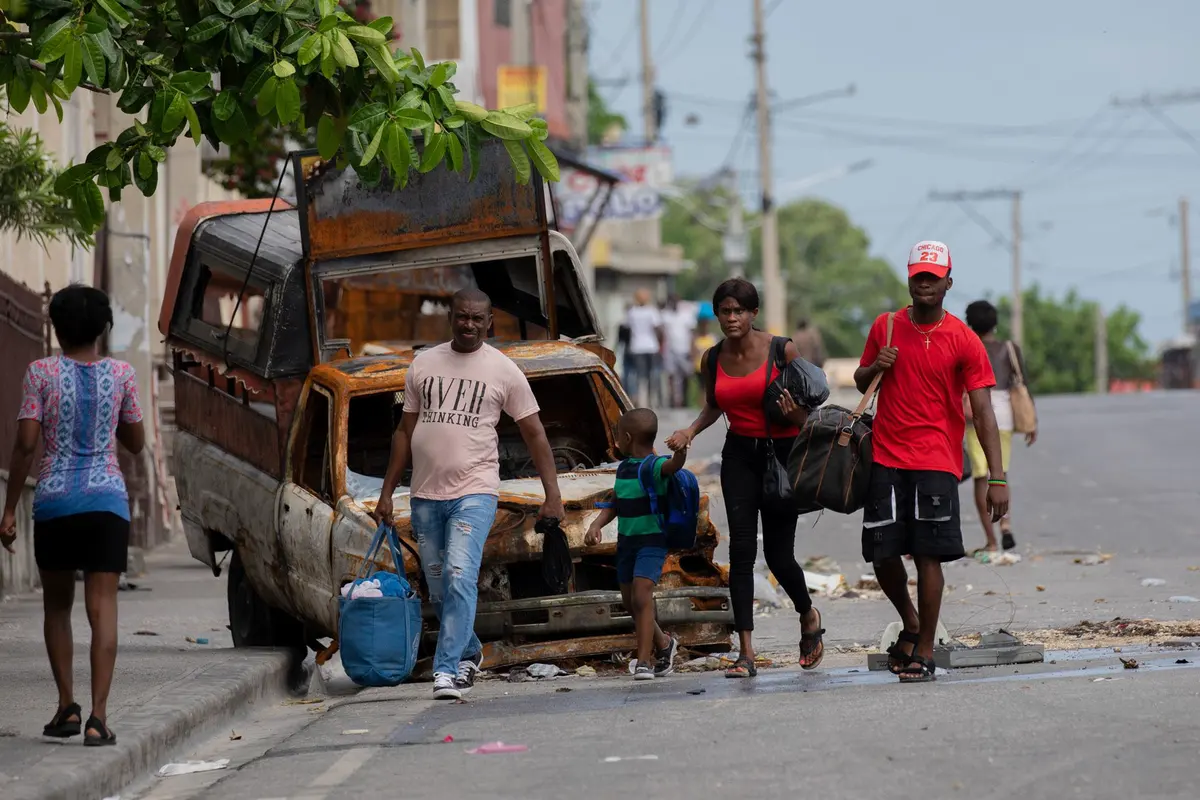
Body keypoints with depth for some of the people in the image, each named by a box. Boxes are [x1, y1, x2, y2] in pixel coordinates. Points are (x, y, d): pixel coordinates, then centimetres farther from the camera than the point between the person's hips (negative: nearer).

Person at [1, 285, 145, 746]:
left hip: (54, 500, 0)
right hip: (106, 500, 0)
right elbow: (136, 444, 12)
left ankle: (67, 706, 12)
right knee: (102, 608, -5)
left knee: (57, 606, 17)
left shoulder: (41, 373, -2)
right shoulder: (120, 374, 3)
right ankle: (97, 716, -15)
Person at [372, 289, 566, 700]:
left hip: (474, 492, -4)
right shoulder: (424, 364, 11)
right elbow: (405, 431, 16)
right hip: (425, 494, 4)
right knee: (439, 589, 12)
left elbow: (535, 434, 4)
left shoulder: (503, 370, 1)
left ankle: (448, 670, -20)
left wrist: (552, 494, -4)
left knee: (460, 577, -19)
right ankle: (469, 653, 33)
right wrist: (387, 492, 14)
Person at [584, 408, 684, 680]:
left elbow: (673, 465, -37)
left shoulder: (654, 466, -15)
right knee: (630, 602, 16)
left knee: (641, 598, -19)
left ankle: (644, 662, -19)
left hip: (652, 540, -9)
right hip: (626, 541, 9)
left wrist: (681, 450, -58)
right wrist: (597, 525, 4)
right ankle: (663, 644, 37)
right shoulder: (623, 467, 8)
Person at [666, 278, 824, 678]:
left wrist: (794, 413, -25)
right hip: (739, 455, 3)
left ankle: (808, 615, 34)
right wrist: (691, 431, 4)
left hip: (782, 453, -3)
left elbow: (806, 412, -2)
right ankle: (746, 652, -13)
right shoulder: (713, 360, 2)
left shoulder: (782, 351, -9)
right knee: (741, 549, -11)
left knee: (778, 555, 0)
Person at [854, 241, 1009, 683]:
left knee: (928, 555, -9)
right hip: (886, 459, 3)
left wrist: (998, 478, -13)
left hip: (936, 461, -3)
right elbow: (861, 383, 21)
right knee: (882, 555, 3)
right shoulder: (885, 327, 7)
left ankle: (925, 653, 0)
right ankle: (911, 625, 30)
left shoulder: (964, 341, -3)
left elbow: (983, 412, -6)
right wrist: (876, 368, -5)